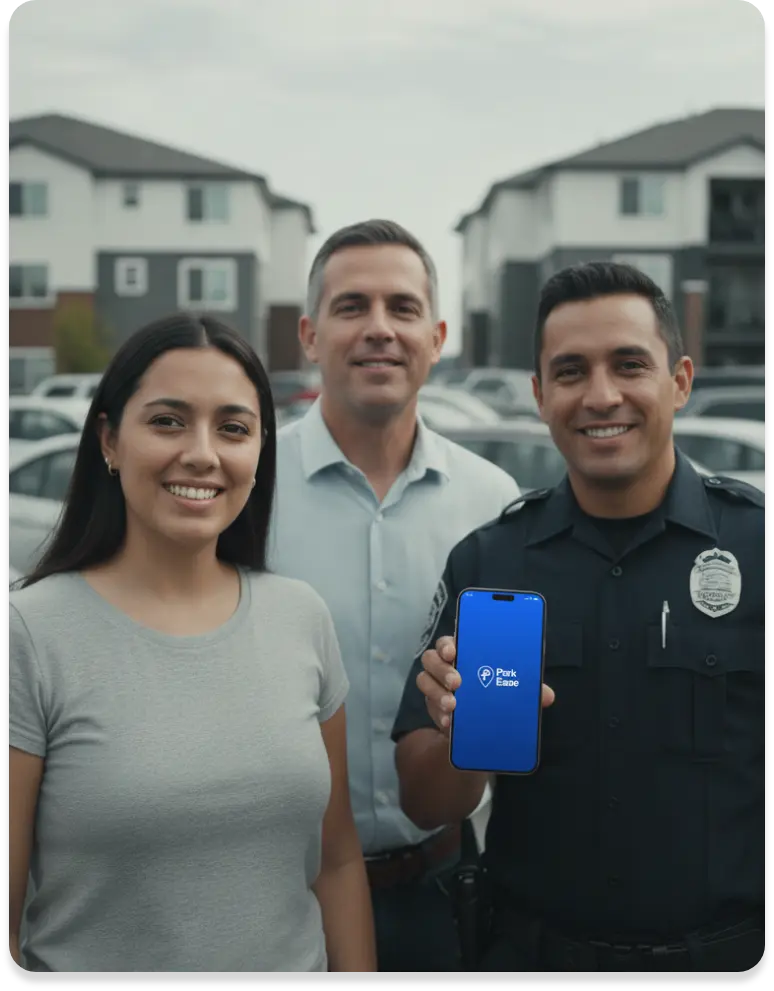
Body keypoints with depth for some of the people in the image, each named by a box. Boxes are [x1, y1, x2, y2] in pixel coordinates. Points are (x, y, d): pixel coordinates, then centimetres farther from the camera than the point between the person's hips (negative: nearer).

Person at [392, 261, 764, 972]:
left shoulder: (752, 543, -12)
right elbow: (427, 807, -3)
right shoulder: (486, 560, -4)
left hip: (730, 949, -2)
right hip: (527, 947, 2)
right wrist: (462, 730, -22)